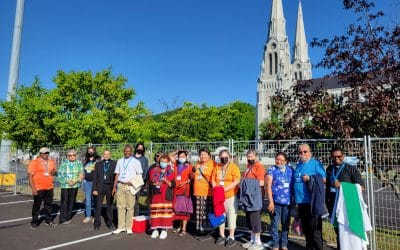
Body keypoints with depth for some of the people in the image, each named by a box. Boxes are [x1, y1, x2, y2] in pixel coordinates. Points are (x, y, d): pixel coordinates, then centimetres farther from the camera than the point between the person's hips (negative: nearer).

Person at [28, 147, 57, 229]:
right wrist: (33, 188, -17)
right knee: (37, 205, 5)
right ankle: (34, 222, 17)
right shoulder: (34, 162, -6)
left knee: (48, 204, 12)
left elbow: (55, 171, 21)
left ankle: (48, 220, 25)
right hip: (38, 188, -5)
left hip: (49, 188, 5)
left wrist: (54, 172, -5)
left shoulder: (51, 162, 10)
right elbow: (30, 175, -11)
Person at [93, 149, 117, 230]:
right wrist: (94, 189, -2)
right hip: (100, 187, 1)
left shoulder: (114, 164, 3)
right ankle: (97, 223, 12)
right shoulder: (98, 164, 8)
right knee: (98, 205, 0)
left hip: (110, 187, 0)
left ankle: (109, 222, 20)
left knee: (109, 205, 9)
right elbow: (95, 177, 6)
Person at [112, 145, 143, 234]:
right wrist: (114, 187, 9)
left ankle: (129, 227, 7)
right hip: (120, 185, 3)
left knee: (130, 207, -1)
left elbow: (139, 175, 2)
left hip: (130, 186, -3)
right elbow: (117, 175, 14)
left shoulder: (136, 162, 4)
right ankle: (121, 227, 14)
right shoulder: (120, 161, 15)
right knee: (120, 206, 5)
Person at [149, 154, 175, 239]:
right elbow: (150, 182, 13)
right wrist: (154, 184, -7)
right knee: (155, 211, -2)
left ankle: (164, 230, 8)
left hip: (166, 195, -1)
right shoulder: (154, 171, 8)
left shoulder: (171, 172, 3)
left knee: (166, 211, -3)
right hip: (156, 194, 2)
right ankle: (155, 229, 11)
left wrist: (166, 181, -17)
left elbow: (173, 185, -2)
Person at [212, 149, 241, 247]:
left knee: (231, 217, 0)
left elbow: (236, 182, -17)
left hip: (231, 196, -5)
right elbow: (213, 180, 9)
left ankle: (231, 237, 12)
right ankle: (222, 236, 27)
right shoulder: (217, 167, 7)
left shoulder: (234, 167, -9)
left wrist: (224, 189, -22)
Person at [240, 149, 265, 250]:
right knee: (249, 219, 15)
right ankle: (252, 240, 27)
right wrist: (244, 185, 7)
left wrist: (250, 183, -11)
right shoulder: (248, 166, 16)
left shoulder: (259, 166, -11)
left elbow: (261, 183, -17)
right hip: (248, 196, 9)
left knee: (255, 219, -2)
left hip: (255, 197, -9)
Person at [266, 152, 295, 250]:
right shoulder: (272, 170, -3)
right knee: (275, 224, 3)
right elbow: (268, 186, -7)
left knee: (286, 224, 12)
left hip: (288, 202, 3)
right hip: (276, 202, -3)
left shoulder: (291, 170, 6)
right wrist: (271, 201, -13)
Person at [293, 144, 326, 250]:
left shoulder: (316, 163, -5)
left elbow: (324, 179, -9)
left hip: (312, 201, -7)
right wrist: (295, 199, 19)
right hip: (300, 201, 7)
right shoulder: (298, 165, 15)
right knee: (305, 227, 16)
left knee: (314, 227, -1)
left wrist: (310, 178, -17)